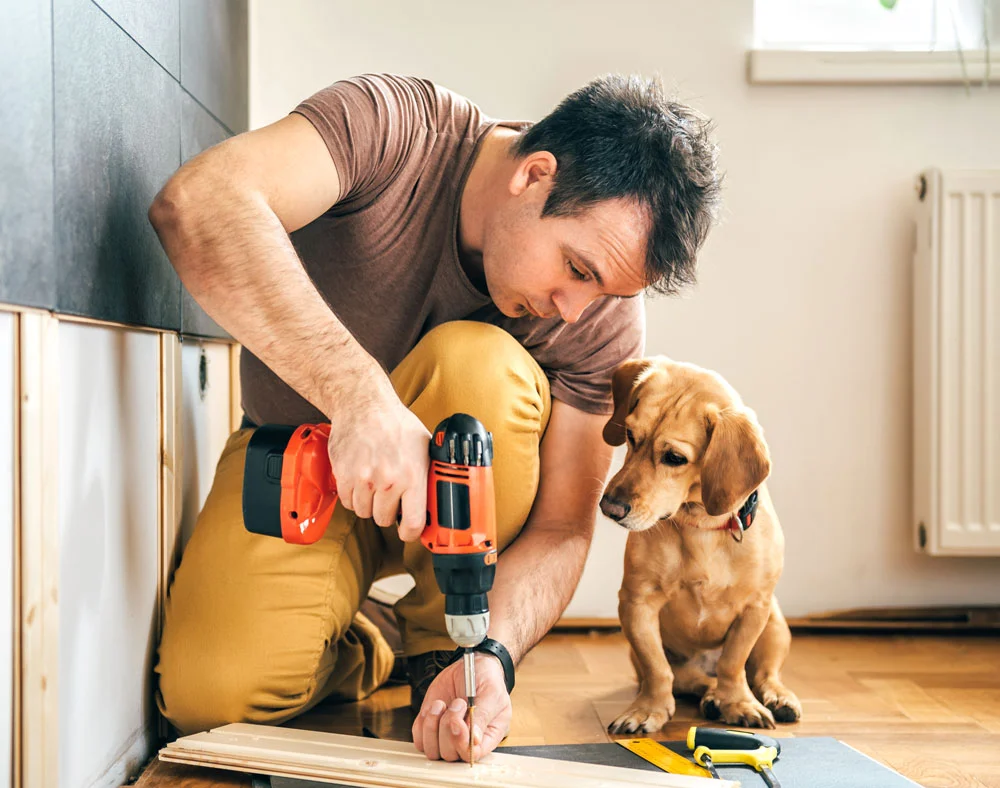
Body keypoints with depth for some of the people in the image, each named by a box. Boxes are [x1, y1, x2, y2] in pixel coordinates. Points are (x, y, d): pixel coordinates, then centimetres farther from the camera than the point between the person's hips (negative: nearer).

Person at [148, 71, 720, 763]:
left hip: (457, 487, 2)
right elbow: (194, 206, -43)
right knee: (212, 695, -26)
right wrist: (360, 393, -52)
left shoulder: (607, 316, -19)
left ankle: (442, 645, -12)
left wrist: (491, 658, -35)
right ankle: (355, 648, 9)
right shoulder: (393, 129, -27)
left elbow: (561, 528, -16)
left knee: (475, 364, -33)